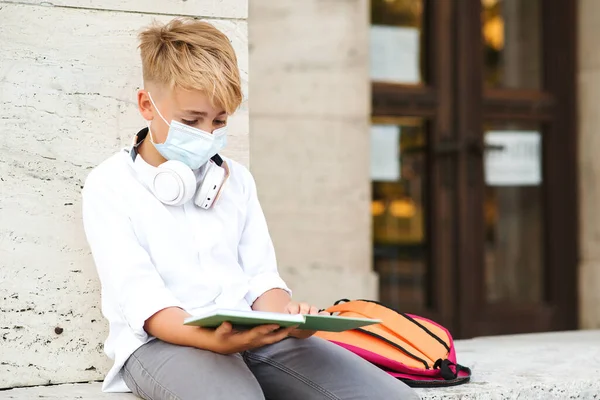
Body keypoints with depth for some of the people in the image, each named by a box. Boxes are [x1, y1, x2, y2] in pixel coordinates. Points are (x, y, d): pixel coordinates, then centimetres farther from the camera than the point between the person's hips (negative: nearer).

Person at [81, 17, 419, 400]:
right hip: (160, 340, -5)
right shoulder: (109, 186, 2)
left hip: (251, 332, 6)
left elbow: (260, 275, 15)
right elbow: (140, 298, -9)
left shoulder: (236, 179, 20)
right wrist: (212, 339, -28)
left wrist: (285, 314, -10)